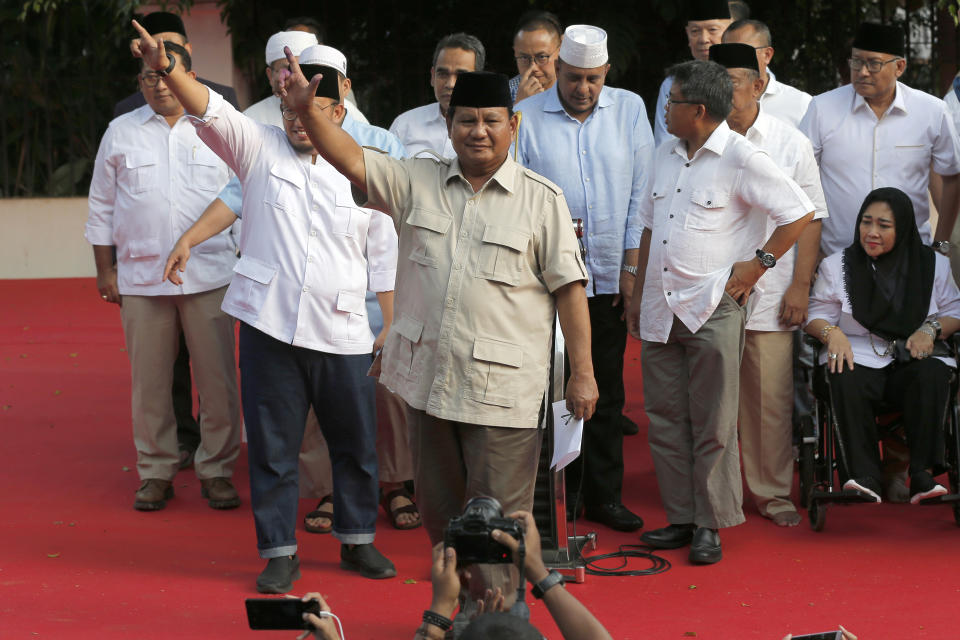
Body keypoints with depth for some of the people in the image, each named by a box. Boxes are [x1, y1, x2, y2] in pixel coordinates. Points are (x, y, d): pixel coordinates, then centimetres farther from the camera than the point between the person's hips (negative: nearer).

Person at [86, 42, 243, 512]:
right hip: (141, 275, 1)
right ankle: (156, 471, 13)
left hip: (209, 274, -1)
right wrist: (104, 270, 9)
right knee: (149, 381, 3)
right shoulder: (121, 133, 10)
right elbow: (102, 206, 14)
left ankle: (217, 469, 8)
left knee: (218, 379, -3)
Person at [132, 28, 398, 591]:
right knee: (273, 444, 3)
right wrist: (167, 69, -29)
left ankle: (358, 540, 26)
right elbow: (209, 109, -11)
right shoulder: (261, 147, 4)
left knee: (357, 443, 9)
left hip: (342, 332, 1)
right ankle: (280, 553, 13)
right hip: (269, 325, -1)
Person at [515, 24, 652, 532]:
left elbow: (640, 193, 6)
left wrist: (632, 267, 2)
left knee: (606, 391, 6)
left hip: (609, 277, 2)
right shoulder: (526, 118, -1)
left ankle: (604, 495, 14)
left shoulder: (629, 110, 6)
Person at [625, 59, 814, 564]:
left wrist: (759, 262, -9)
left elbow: (800, 213, -8)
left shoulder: (741, 159, -9)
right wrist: (638, 295, 20)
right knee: (665, 418, 8)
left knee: (712, 423, -3)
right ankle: (681, 517, 15)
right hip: (660, 310, 7)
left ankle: (710, 525, 4)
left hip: (713, 309, -7)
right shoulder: (666, 156, 14)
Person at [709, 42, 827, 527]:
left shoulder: (790, 143, 4)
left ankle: (772, 492, 12)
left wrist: (800, 285, -2)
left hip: (769, 294, -1)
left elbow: (808, 219, 5)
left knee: (771, 397, -1)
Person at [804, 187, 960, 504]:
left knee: (933, 374, -36)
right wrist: (832, 332, -11)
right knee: (848, 382, -37)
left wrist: (931, 329, -6)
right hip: (860, 356, 0)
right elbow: (817, 315, 12)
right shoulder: (836, 265, 13)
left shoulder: (933, 265, 12)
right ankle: (864, 478, -37)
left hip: (913, 358, 0)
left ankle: (923, 474, -35)